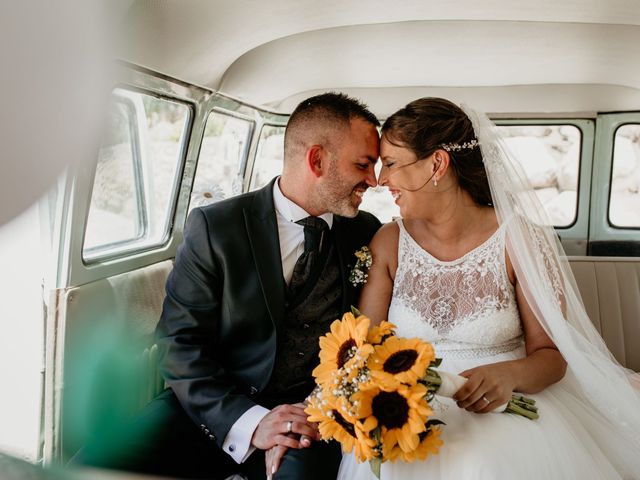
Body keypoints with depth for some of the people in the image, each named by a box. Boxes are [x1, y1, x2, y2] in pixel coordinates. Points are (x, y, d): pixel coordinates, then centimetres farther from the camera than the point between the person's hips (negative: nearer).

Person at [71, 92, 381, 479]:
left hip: (313, 417, 0)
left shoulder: (366, 233, 4)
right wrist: (248, 421, -19)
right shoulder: (214, 226, -5)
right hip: (216, 407, 1)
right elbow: (181, 342, -6)